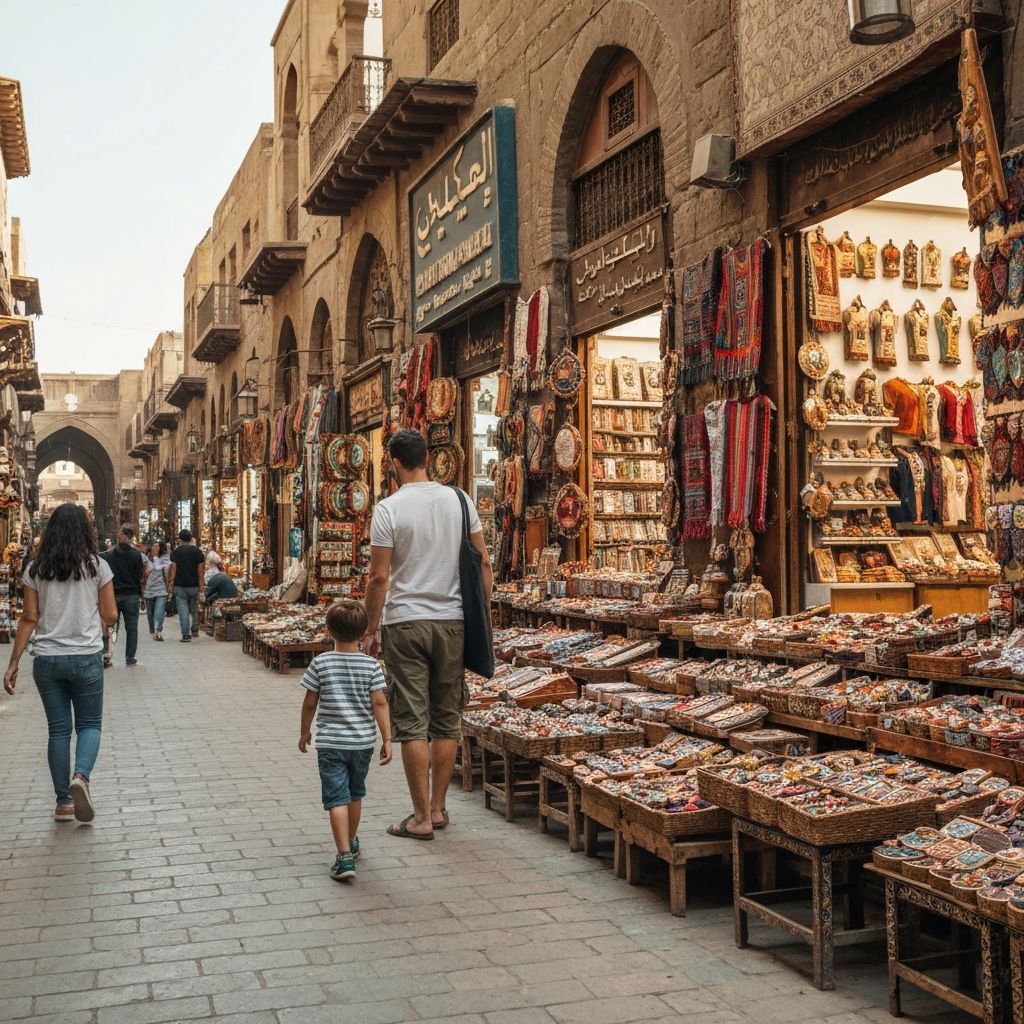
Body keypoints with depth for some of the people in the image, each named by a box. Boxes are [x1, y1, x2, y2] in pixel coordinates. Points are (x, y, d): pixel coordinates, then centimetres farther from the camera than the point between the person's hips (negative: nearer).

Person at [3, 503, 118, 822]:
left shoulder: (35, 569, 1)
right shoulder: (97, 566, -3)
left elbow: (29, 618, -2)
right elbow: (110, 616, -1)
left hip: (47, 659, 2)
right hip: (86, 658, -2)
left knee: (58, 729, 10)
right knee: (89, 724, 11)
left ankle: (63, 802, 12)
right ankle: (81, 776, -16)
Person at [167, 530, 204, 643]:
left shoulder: (175, 552, -1)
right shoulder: (197, 551, 2)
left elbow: (173, 569, -5)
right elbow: (200, 570, 0)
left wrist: (170, 585, -1)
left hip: (180, 586, -1)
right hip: (194, 586, 1)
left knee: (183, 611, -2)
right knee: (194, 609, 17)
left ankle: (186, 634, -6)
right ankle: (194, 630, 21)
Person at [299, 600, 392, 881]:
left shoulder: (320, 663, -8)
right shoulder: (371, 665, -6)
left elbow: (310, 703, -1)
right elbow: (380, 703, -9)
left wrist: (304, 732, 14)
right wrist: (387, 739, -4)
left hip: (330, 743, -2)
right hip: (362, 741, 2)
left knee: (336, 798, -3)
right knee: (355, 794, 21)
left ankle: (345, 857, -13)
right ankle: (351, 842, 39)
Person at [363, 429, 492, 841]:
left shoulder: (389, 509, -8)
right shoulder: (459, 500, 3)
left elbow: (380, 578, -9)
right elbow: (483, 563, 5)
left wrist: (370, 631, 0)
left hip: (405, 623, -4)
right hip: (452, 621, 4)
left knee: (411, 722, 1)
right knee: (446, 720, 12)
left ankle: (421, 818, 5)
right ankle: (438, 809, 21)